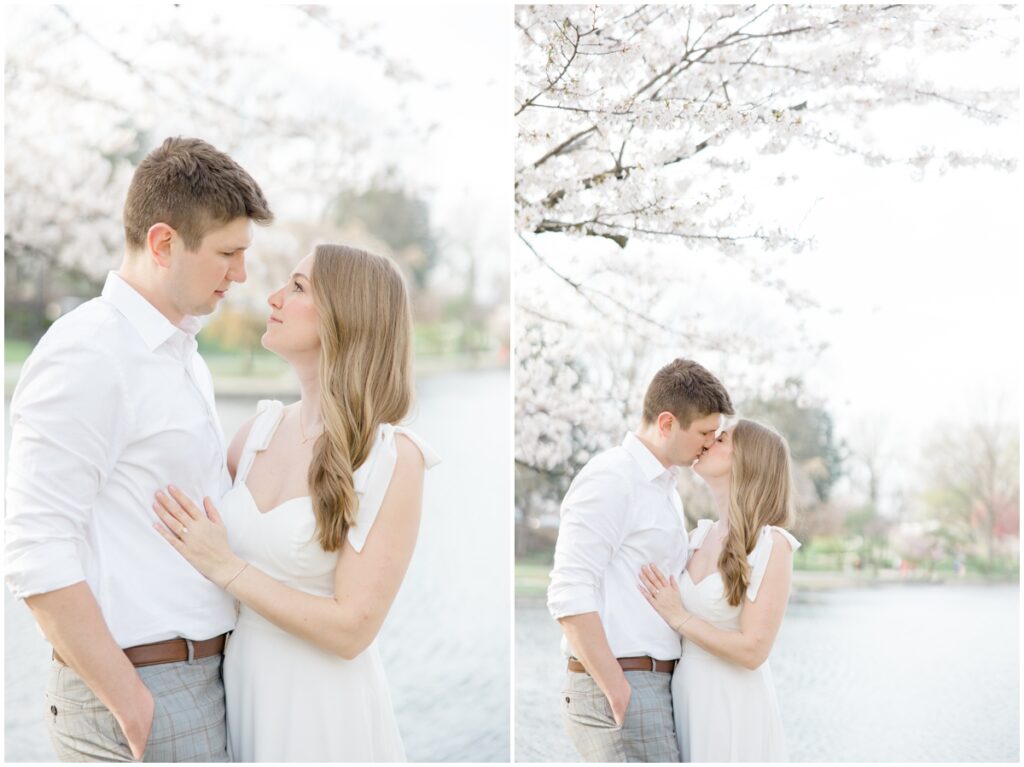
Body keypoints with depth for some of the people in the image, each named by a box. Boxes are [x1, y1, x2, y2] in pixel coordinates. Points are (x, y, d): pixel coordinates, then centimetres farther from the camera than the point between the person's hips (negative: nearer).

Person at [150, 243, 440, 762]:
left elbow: (351, 628, -18)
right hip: (240, 693, 6)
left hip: (322, 708, -5)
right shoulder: (263, 427, 2)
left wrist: (226, 569, -17)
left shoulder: (392, 458, -15)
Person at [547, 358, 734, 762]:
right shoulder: (610, 477, -11)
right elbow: (569, 596, -19)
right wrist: (618, 692, -19)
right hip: (616, 687, -9)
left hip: (653, 684, 9)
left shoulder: (666, 487, 19)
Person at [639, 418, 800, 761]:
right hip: (686, 701, 6)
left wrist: (678, 617, -12)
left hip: (734, 707, -6)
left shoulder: (772, 543, -11)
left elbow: (753, 650, -17)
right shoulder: (698, 536, 8)